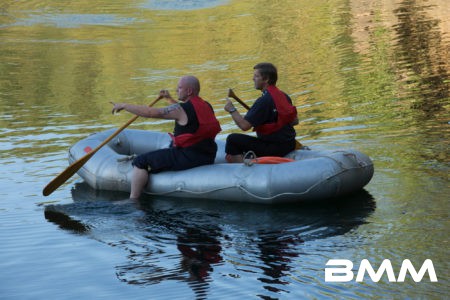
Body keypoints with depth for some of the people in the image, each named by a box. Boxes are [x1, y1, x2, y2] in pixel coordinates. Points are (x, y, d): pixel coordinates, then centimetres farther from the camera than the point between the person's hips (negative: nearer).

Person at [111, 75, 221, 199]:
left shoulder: (181, 110, -16)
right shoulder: (207, 106, 10)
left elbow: (150, 112, -15)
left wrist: (124, 105, -6)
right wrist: (170, 99, 37)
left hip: (188, 158, -10)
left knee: (141, 162, -5)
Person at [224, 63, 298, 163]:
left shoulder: (263, 101, -19)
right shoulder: (284, 97, 7)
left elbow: (244, 125, -22)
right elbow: (295, 121, 18)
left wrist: (232, 110, -8)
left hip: (274, 149, -9)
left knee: (232, 139, -9)